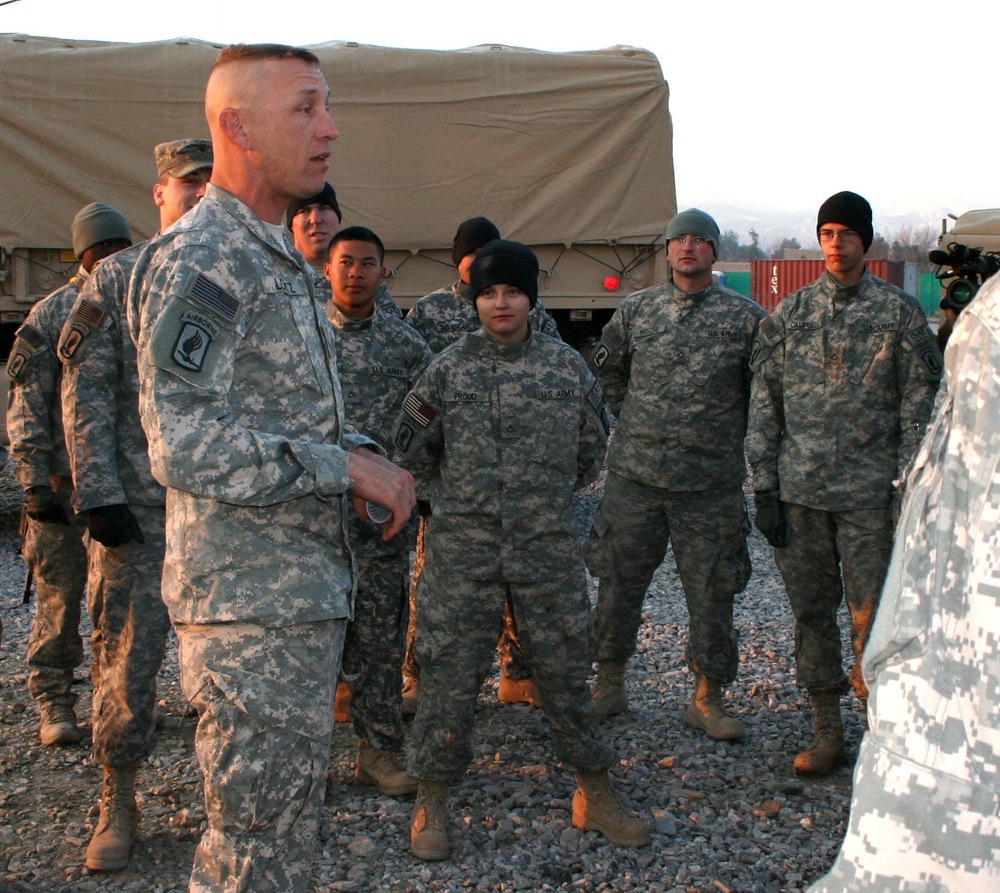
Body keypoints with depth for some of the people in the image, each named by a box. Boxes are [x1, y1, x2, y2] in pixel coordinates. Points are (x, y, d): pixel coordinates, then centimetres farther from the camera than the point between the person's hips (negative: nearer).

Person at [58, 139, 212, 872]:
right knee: (128, 659, 1)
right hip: (141, 509, -2)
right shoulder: (118, 280, 2)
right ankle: (119, 804, 17)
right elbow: (86, 391, -2)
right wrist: (99, 495, -11)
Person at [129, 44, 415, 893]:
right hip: (252, 607, -10)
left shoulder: (279, 258, 16)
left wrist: (364, 456, 6)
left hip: (306, 594, 10)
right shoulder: (197, 261, -16)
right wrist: (345, 466, -19)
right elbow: (185, 446, -25)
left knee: (286, 823, 21)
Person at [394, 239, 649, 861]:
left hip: (549, 546, 1)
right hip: (463, 548, 0)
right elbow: (413, 448, 10)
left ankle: (595, 793, 23)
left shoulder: (567, 365, 3)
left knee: (566, 667, 8)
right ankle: (432, 801, 16)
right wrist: (456, 498, 8)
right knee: (450, 669, 3)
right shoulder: (448, 368, 1)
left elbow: (592, 449, 14)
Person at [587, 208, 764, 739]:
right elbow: (607, 367, 22)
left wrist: (731, 439, 7)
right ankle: (609, 684, 22)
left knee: (711, 592, 3)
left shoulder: (746, 318, 0)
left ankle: (707, 699, 17)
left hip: (712, 482, -1)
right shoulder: (635, 311, 7)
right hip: (634, 476, 2)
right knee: (618, 580, 7)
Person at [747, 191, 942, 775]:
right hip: (798, 489, 3)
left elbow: (920, 405, 0)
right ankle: (828, 732, 20)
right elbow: (764, 404, 9)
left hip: (869, 491, -3)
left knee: (873, 616, -3)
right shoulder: (790, 313, 9)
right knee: (811, 610, 8)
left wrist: (909, 488, -7)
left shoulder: (900, 312, 2)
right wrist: (765, 486, 3)